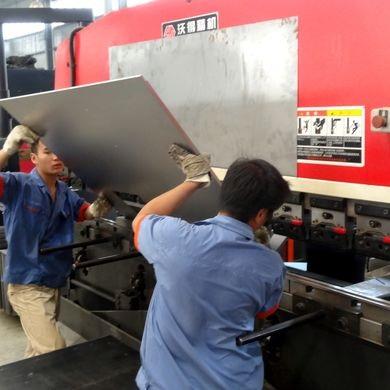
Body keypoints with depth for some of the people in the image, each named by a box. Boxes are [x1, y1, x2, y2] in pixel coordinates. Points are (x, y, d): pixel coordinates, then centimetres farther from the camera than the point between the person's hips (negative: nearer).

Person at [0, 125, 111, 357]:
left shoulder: (65, 192, 7)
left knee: (39, 350, 21)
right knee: (54, 353, -14)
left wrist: (99, 207, -5)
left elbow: (85, 212, 17)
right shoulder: (19, 185, -13)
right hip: (28, 285, -7)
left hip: (55, 283, 7)